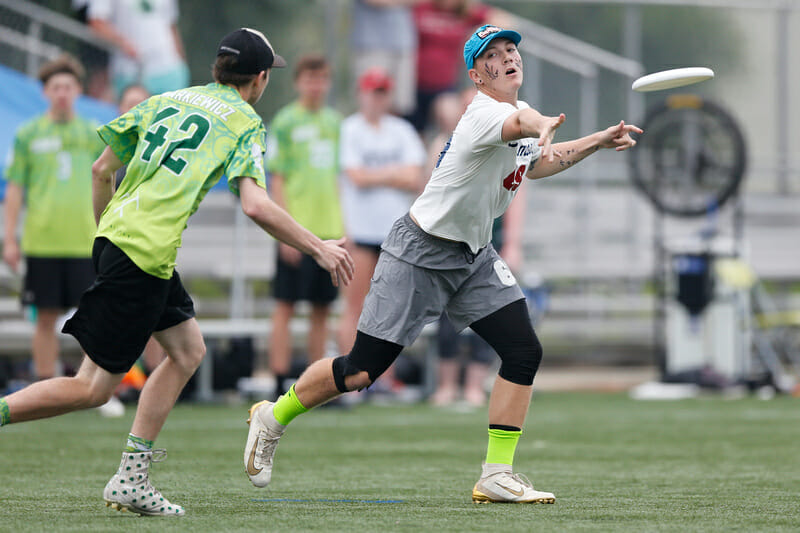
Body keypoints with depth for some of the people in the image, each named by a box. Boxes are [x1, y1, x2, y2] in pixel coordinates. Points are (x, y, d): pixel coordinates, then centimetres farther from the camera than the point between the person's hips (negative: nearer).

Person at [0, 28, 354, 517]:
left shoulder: (166, 101, 19)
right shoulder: (246, 122, -1)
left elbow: (102, 170, 18)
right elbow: (255, 205, -14)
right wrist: (318, 248, -5)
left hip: (116, 235, 8)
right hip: (145, 254, -8)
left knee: (189, 350, 16)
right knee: (93, 388, -3)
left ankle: (131, 479, 13)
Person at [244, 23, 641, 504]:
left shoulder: (519, 110, 7)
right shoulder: (485, 113, -22)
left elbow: (534, 165, 27)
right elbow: (523, 124, -47)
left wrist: (597, 142, 18)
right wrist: (546, 128, -69)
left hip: (474, 257, 8)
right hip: (420, 253, -8)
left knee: (524, 352, -9)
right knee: (361, 371, -6)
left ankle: (497, 477, -5)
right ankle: (274, 418, 18)